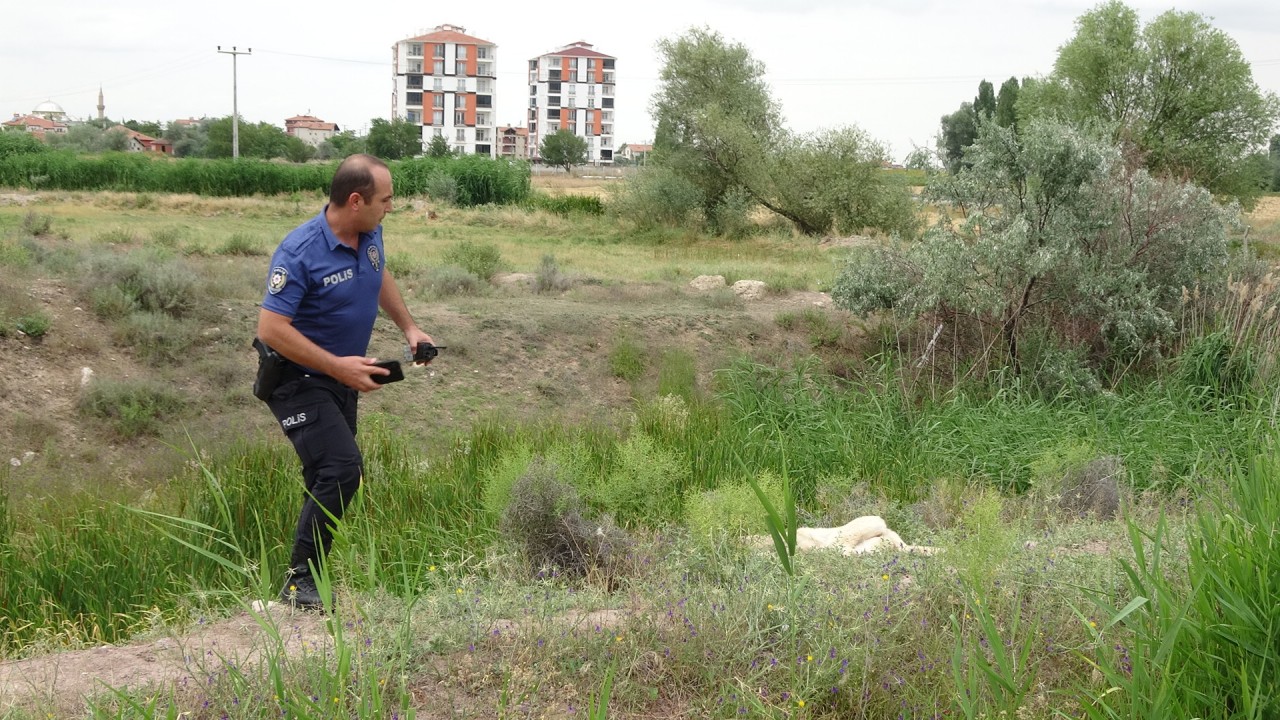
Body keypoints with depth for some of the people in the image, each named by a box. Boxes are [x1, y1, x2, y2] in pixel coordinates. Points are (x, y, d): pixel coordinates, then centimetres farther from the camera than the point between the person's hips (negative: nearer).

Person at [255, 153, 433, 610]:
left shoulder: (370, 235, 0)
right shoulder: (300, 253, -25)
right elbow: (271, 329, -28)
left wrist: (408, 326, 17)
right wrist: (338, 366, -27)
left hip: (342, 376, 8)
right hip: (299, 380, -8)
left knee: (329, 478, 12)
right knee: (342, 469, -22)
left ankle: (310, 571, 25)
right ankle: (300, 581, -12)